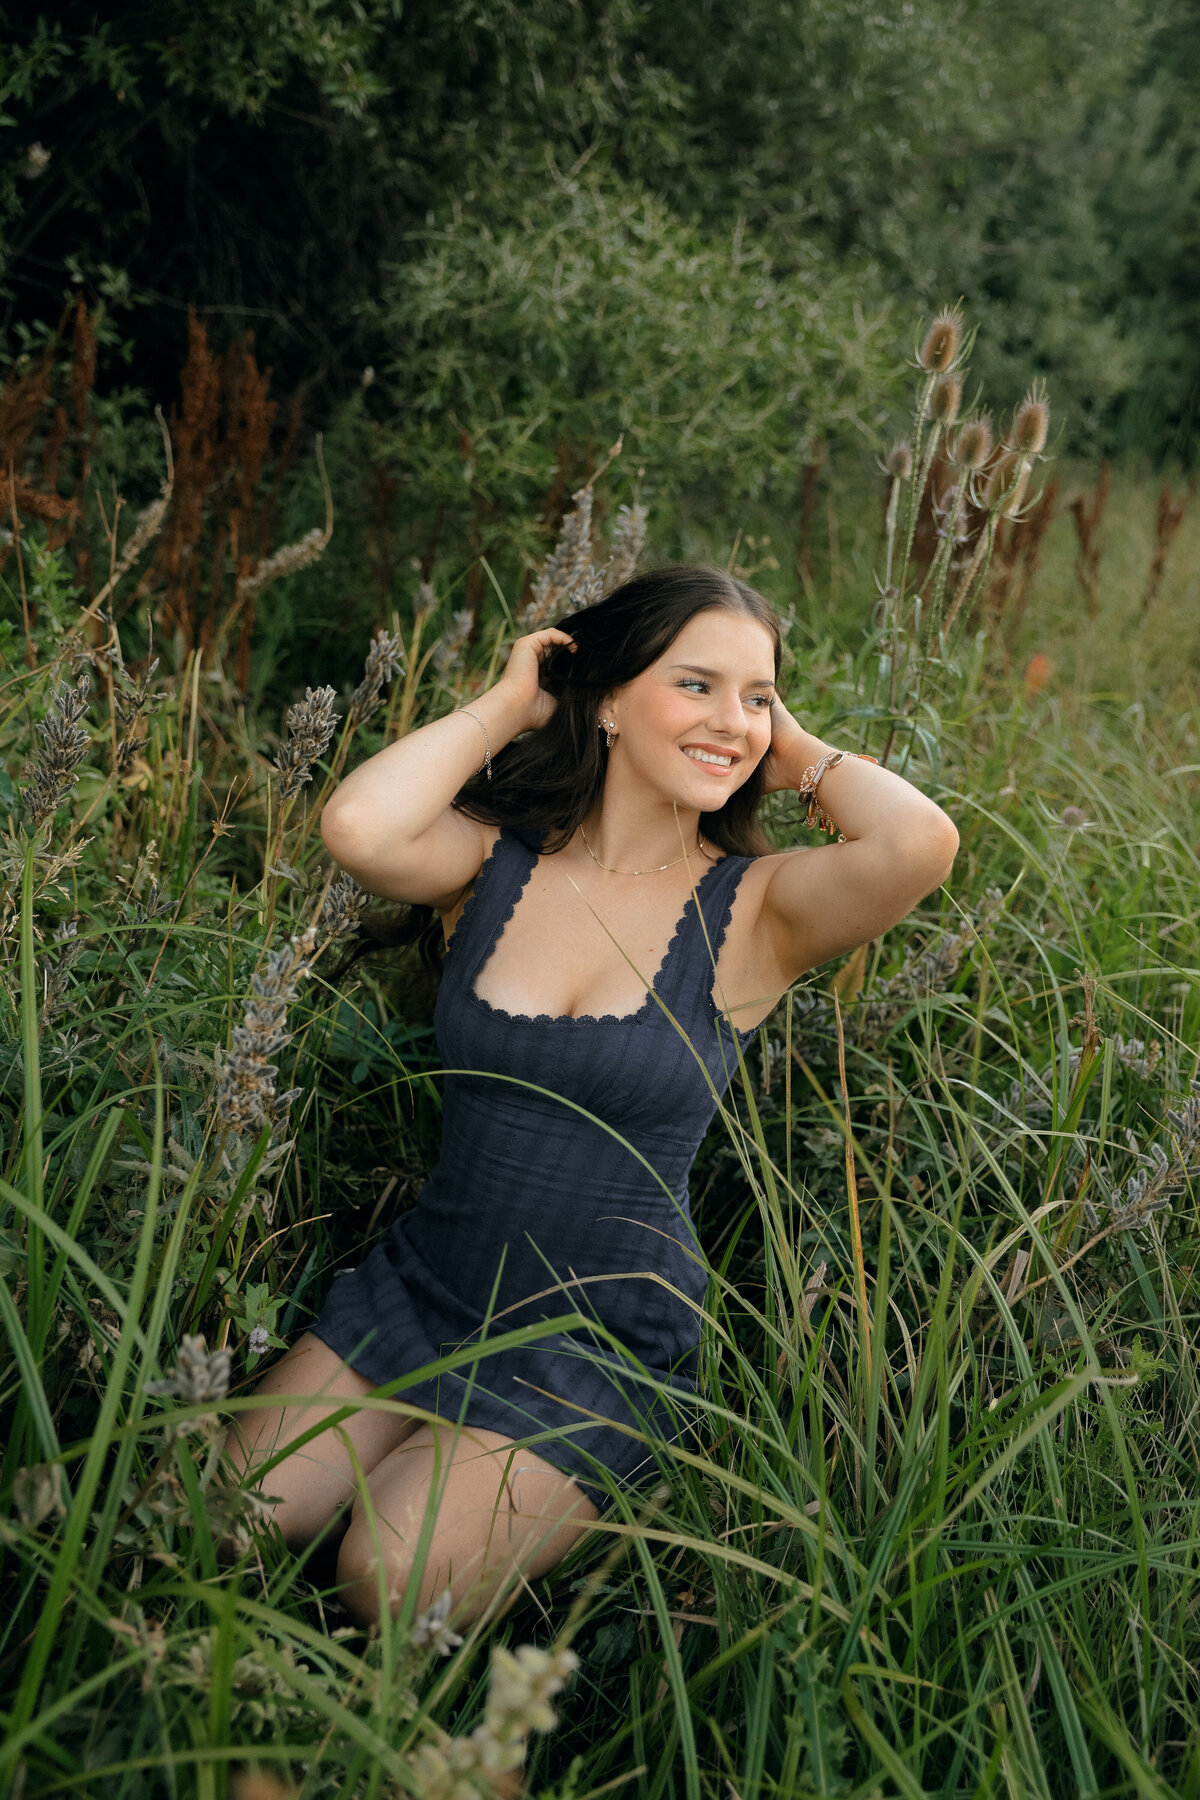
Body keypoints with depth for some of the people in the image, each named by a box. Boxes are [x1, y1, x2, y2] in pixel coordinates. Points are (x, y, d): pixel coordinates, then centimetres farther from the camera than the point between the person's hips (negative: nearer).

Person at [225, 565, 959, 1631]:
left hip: (606, 1340, -3)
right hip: (423, 1288, 3)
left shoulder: (753, 910, -10)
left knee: (398, 1584, -17)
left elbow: (919, 843, -31)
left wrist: (798, 754, -10)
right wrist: (505, 707, -11)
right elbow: (360, 829, -27)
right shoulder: (494, 858, -4)